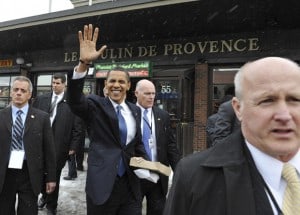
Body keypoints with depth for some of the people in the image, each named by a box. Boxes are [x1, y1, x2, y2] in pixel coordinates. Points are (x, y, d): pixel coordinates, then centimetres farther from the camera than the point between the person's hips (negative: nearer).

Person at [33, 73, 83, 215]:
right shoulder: (41, 99, 6)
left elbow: (77, 127, -6)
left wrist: (73, 146, -7)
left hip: (59, 145, -3)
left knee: (54, 175, 9)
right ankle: (44, 195, 44)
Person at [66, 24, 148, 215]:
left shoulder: (135, 110, 8)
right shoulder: (95, 105, -5)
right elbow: (74, 99, -26)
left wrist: (144, 161, -1)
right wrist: (84, 63, -38)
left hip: (131, 185, 4)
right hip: (102, 184, -3)